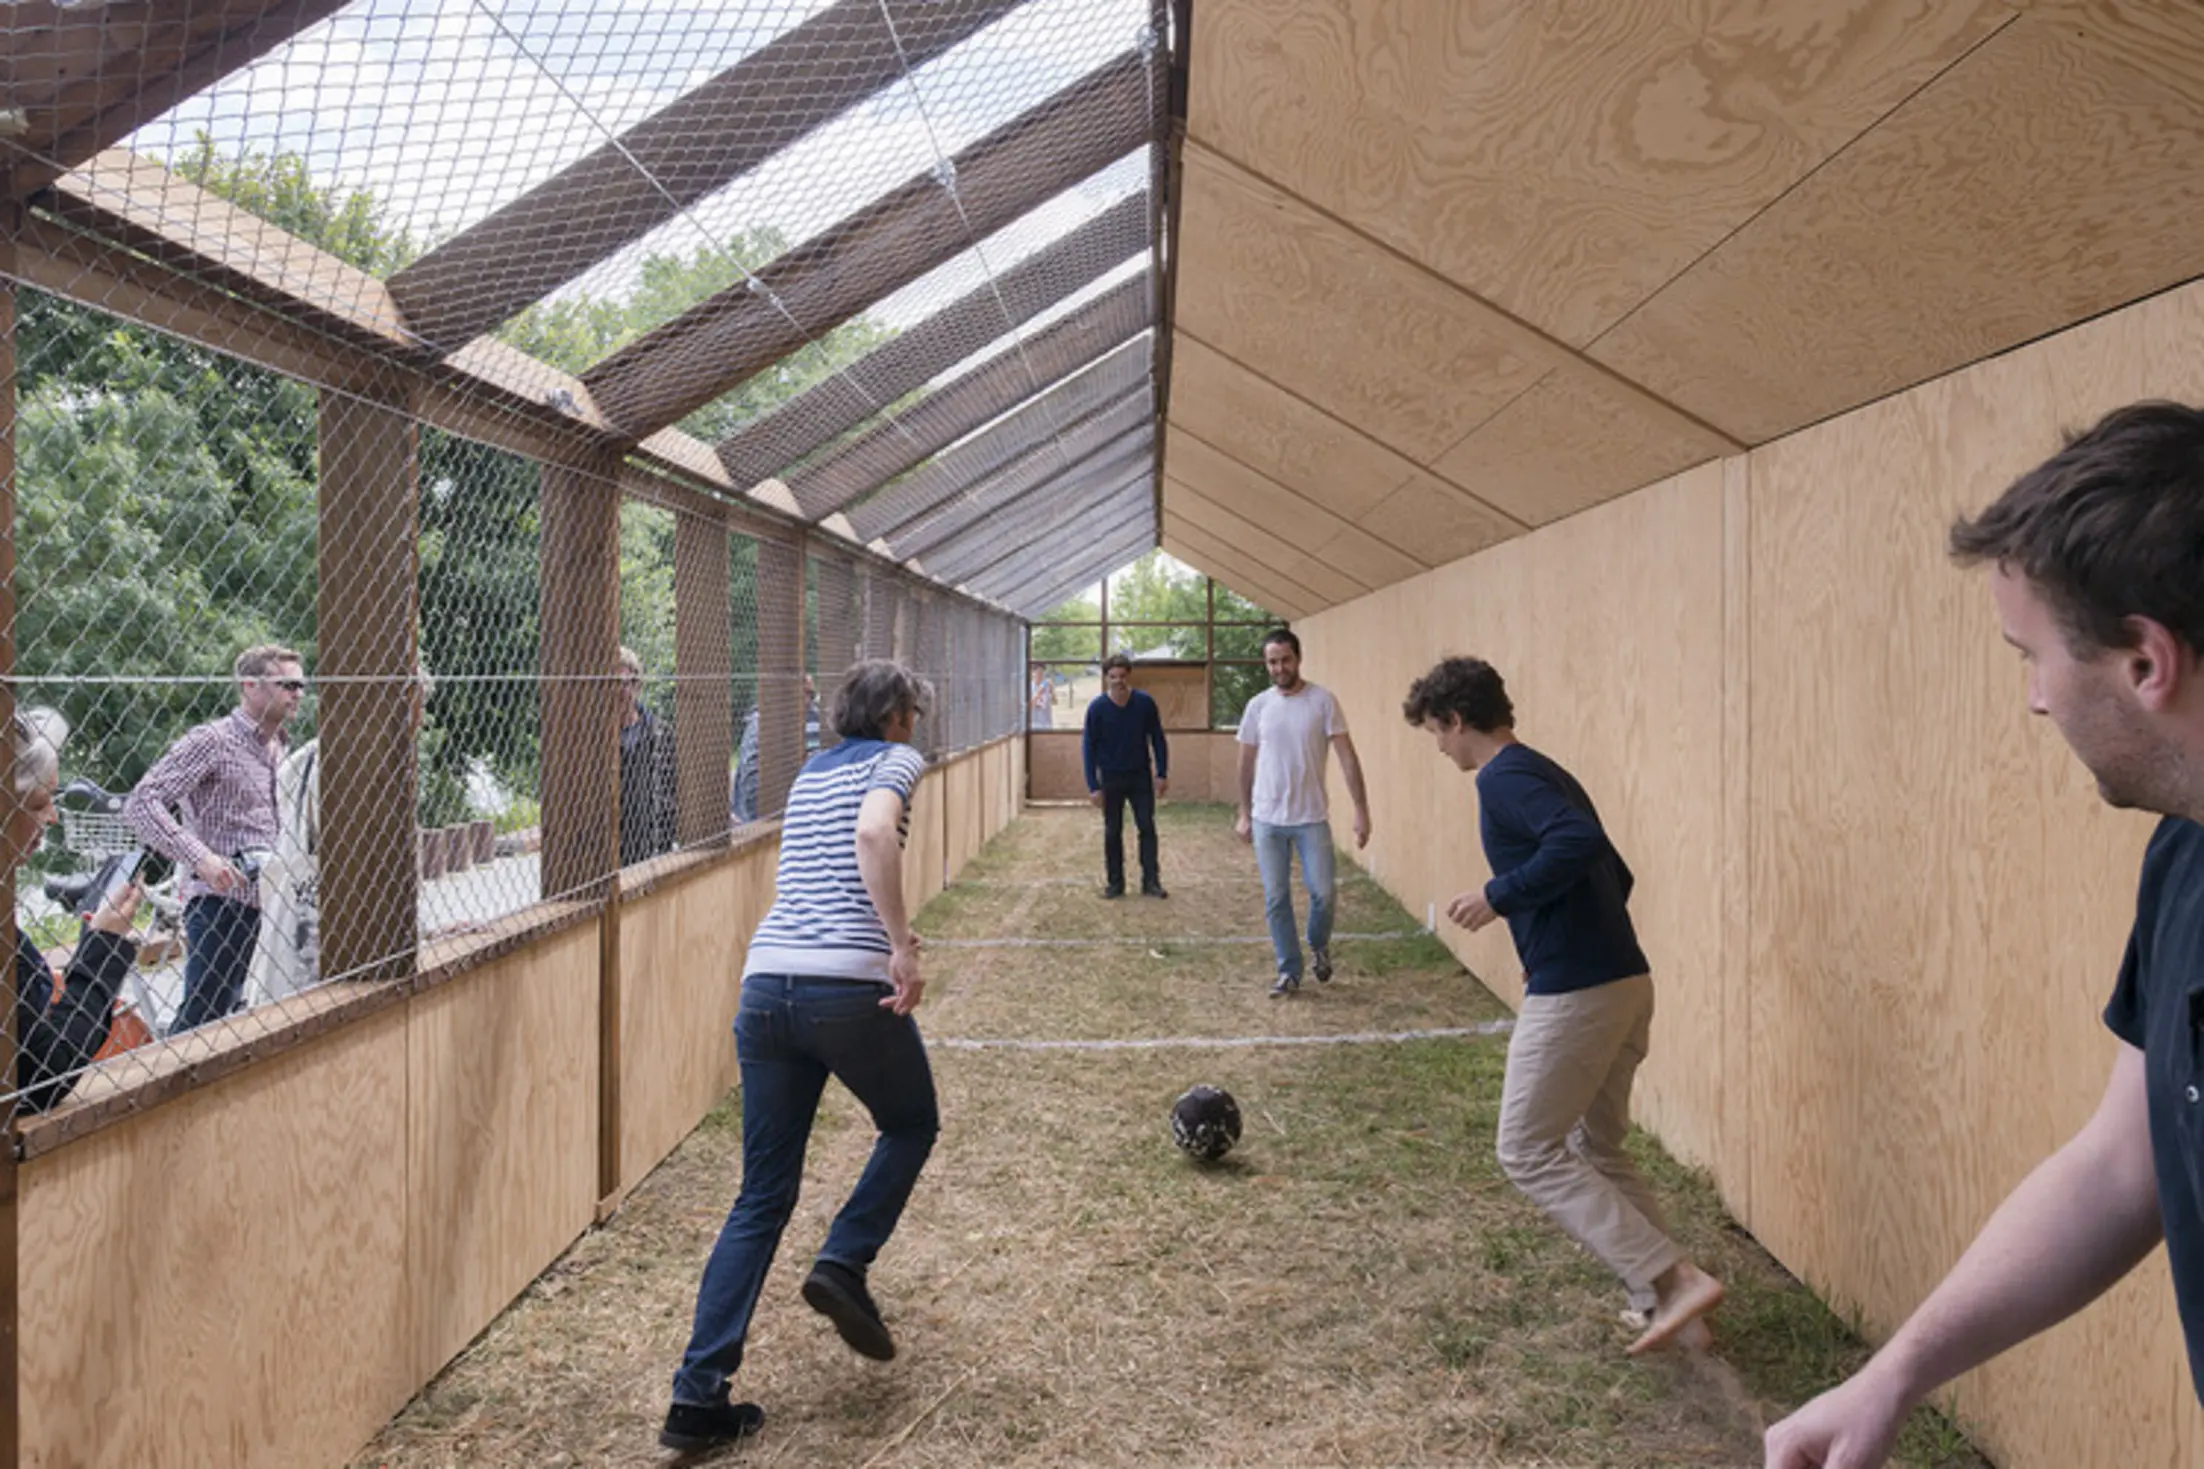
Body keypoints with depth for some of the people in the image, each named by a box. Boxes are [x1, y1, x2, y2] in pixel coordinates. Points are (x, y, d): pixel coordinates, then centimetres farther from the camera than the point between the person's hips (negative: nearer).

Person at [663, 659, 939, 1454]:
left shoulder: (810, 774, 25)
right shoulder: (895, 760, 4)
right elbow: (873, 832, -18)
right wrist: (903, 948, -19)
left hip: (765, 981, 6)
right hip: (848, 985, -6)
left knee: (762, 1197, 11)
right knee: (912, 1125, 24)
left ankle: (699, 1395, 5)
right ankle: (843, 1264, 5)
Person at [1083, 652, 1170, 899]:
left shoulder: (1145, 702, -10)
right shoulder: (1097, 708, -13)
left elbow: (1158, 739, 0)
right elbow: (1088, 747, -7)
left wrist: (1162, 774, -3)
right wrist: (1093, 786, -11)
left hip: (1140, 776, 1)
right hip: (1111, 778, -1)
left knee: (1147, 827, 0)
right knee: (1112, 832, 6)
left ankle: (1151, 881, 6)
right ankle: (1115, 883, 15)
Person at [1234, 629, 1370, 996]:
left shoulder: (1323, 701, -7)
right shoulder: (1257, 706, 2)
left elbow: (1347, 757, -9)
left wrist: (1361, 810, -14)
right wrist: (1244, 814, 12)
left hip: (1312, 818, -2)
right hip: (1267, 820, 2)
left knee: (1322, 893, -3)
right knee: (1276, 899, 5)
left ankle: (1319, 946, 28)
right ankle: (1289, 971, 18)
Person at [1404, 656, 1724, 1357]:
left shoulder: (1503, 777, -11)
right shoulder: (1546, 773, 17)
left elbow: (1578, 842, -29)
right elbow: (1615, 874, 20)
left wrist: (1498, 897, -18)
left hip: (1573, 994, -10)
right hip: (1626, 981, 10)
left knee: (1529, 1153, 2)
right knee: (1597, 1150, 20)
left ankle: (1672, 1280, -3)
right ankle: (1666, 1295, 19)